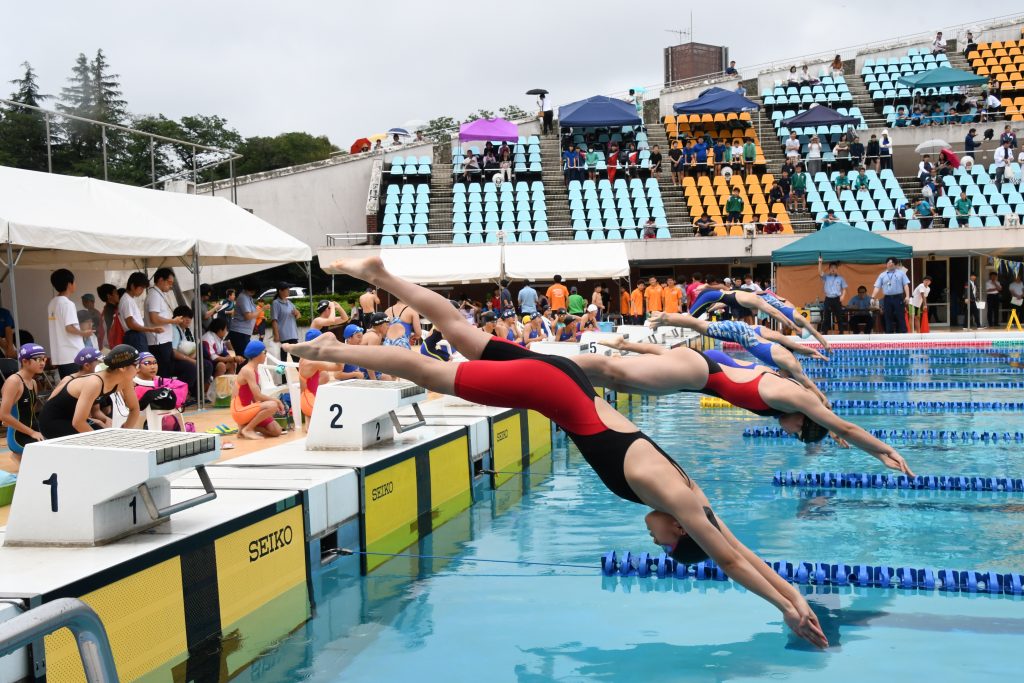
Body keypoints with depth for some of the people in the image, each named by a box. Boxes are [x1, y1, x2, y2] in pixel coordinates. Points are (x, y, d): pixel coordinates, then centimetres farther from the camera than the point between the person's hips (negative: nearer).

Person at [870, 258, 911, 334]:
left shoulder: (901, 273, 7)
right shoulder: (882, 275, 11)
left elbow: (906, 285, 2)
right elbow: (877, 287, 5)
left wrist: (907, 296, -9)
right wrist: (873, 297, -8)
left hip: (898, 298, -2)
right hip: (887, 299, 2)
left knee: (900, 318, -2)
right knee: (888, 318, 4)